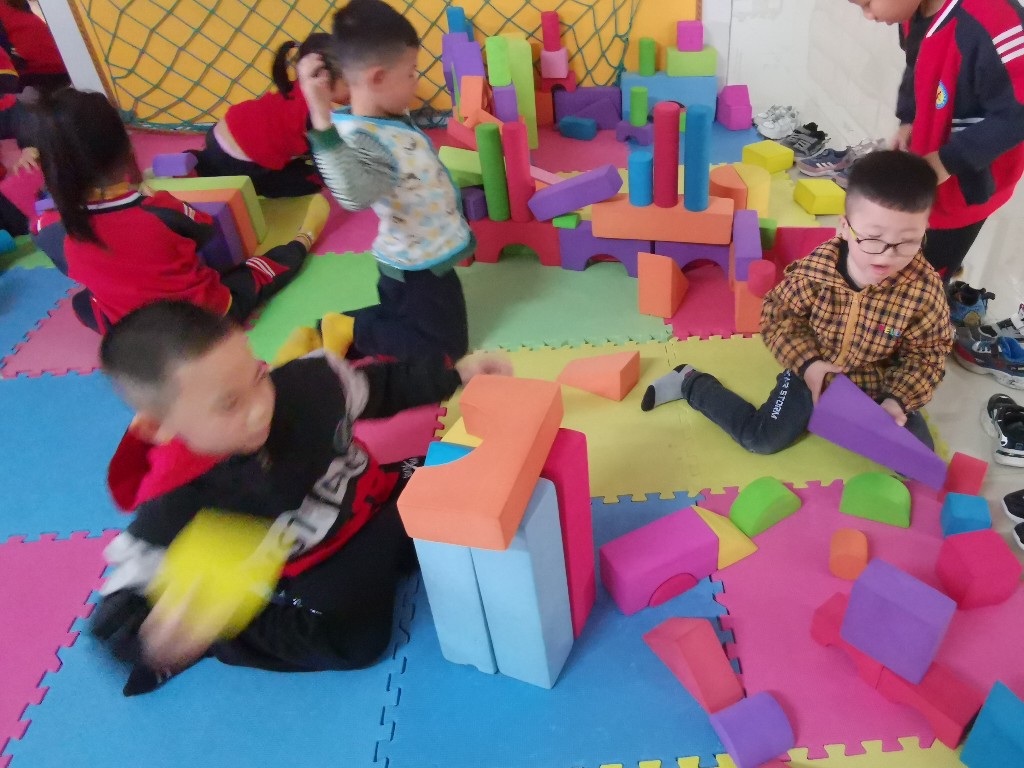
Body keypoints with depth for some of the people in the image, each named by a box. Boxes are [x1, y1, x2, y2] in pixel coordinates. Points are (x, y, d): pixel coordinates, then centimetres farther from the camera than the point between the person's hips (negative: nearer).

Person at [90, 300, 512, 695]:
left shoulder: (307, 380, -26)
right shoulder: (174, 509, -33)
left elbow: (378, 386, -3)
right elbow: (115, 625, -24)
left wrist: (455, 373, -8)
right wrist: (161, 641, -48)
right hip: (310, 574, -3)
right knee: (350, 637, -24)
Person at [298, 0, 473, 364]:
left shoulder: (392, 116, -4)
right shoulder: (360, 139, -32)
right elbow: (355, 195, -55)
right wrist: (322, 121, -61)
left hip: (419, 259, 9)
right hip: (417, 267, -9)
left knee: (400, 319, 27)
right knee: (446, 345, 4)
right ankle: (345, 332, 2)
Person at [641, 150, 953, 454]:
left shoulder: (925, 290, -22)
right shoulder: (814, 270, -25)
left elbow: (927, 352, -8)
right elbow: (778, 315, -9)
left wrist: (898, 400, -21)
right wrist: (806, 363, -21)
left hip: (876, 386, 2)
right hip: (814, 371, -2)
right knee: (760, 440, -6)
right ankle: (690, 382, 12)